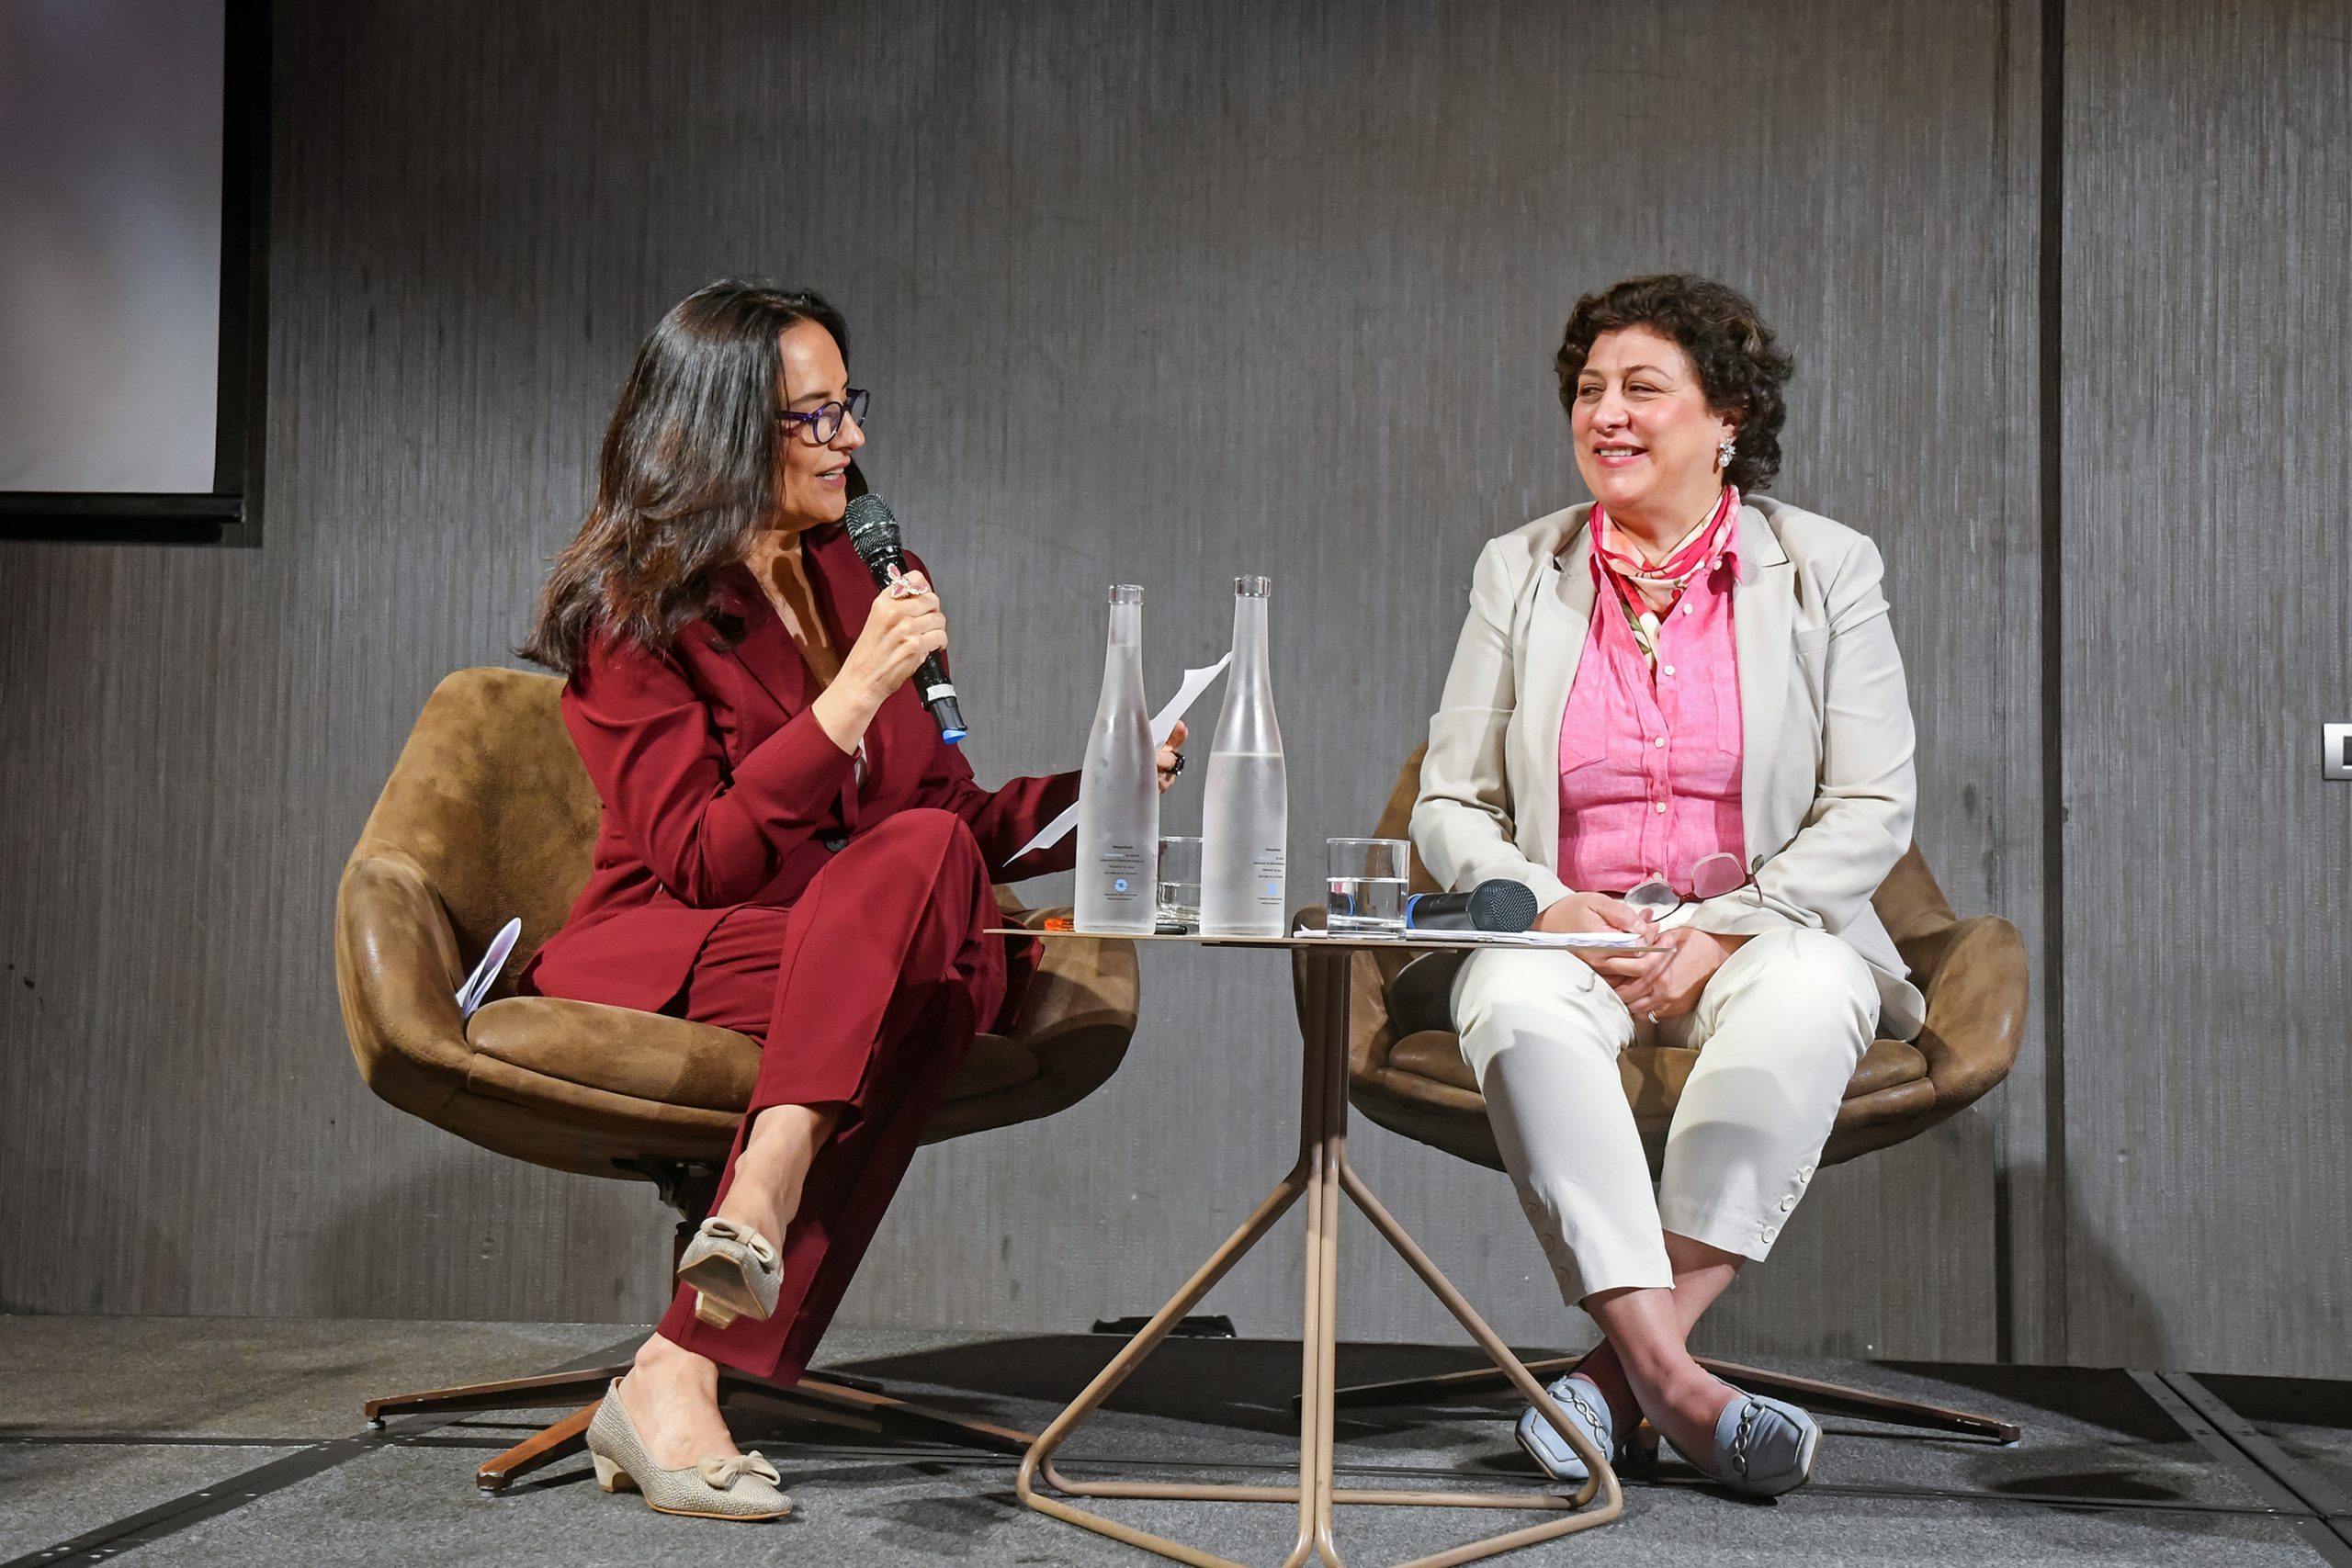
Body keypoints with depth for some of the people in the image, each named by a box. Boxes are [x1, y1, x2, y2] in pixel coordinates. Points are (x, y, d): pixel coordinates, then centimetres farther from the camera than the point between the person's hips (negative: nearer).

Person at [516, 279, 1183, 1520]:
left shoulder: (863, 577, 15)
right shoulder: (633, 613, -4)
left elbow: (949, 812, 20)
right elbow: (703, 864, -15)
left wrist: (1100, 789, 4)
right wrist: (856, 692, -20)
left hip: (885, 942, 5)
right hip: (663, 962, -5)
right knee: (920, 870, -32)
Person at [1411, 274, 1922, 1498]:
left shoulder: (1825, 570, 5)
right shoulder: (1520, 572, 10)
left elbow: (1872, 809, -1)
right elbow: (1450, 808, 8)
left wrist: (1721, 933, -15)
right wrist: (1548, 905, -13)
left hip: (1762, 930, -1)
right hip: (1568, 932, 1)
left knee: (1809, 996, -37)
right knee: (1516, 1000, -35)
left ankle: (1628, 1360, -34)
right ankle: (1676, 1387, -40)